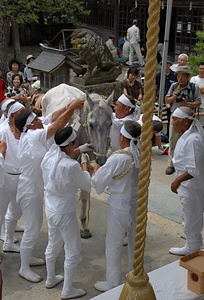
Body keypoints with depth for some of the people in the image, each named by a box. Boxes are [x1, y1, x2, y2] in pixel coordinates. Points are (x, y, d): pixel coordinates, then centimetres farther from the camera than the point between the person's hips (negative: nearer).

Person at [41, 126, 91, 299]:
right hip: (65, 212, -8)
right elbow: (88, 185, -12)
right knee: (73, 251, 10)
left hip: (51, 208, 8)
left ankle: (50, 279, 44)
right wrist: (85, 166, 1)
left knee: (53, 245, 26)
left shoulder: (49, 157, -7)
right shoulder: (71, 166, -28)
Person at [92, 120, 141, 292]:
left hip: (120, 207, -6)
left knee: (113, 247, 11)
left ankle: (113, 284, 23)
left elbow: (99, 181, -16)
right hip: (138, 205, 6)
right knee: (135, 244, 21)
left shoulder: (118, 158, -23)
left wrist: (96, 169, 5)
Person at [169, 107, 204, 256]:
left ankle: (192, 248, 24)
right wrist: (179, 181, 17)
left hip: (191, 186, -10)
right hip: (187, 185, 10)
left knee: (191, 217, 7)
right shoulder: (187, 136, 4)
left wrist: (178, 180, -22)